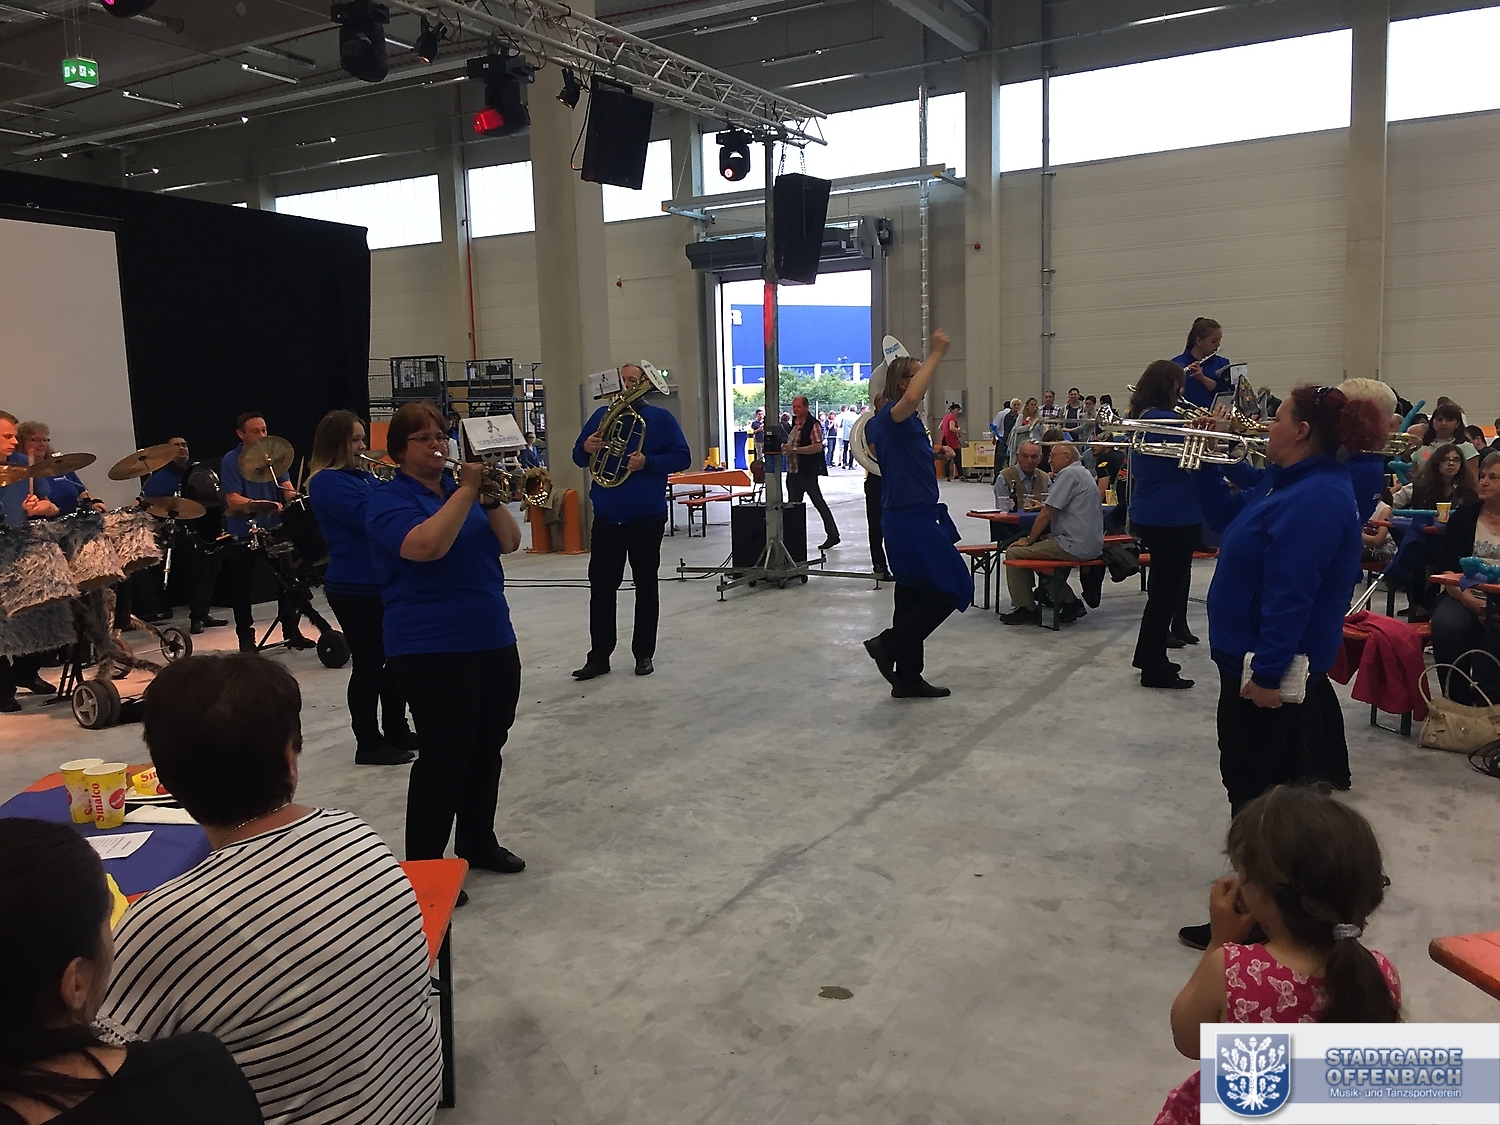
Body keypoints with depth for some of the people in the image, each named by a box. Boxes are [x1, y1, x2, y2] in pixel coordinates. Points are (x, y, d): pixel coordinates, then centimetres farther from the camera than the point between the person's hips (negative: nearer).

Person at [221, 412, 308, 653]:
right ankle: (246, 638, 15)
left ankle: (291, 631, 18)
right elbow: (233, 500, -16)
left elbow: (286, 487, -3)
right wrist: (261, 505, -31)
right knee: (243, 588, 4)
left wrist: (291, 493, -27)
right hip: (243, 532, -4)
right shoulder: (231, 461, -8)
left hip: (273, 528, 4)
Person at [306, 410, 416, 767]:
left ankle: (397, 731, 27)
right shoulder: (326, 482, -12)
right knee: (368, 664, -2)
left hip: (386, 583, 9)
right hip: (355, 589, -9)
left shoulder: (363, 474, 14)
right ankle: (368, 743, 9)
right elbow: (369, 516, -24)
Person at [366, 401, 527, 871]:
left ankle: (478, 842, 29)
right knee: (444, 754, -7)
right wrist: (467, 491, -22)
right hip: (432, 649, -7)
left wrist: (490, 496, -9)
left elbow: (509, 542, 6)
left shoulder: (460, 487, 14)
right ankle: (423, 867, 4)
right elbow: (427, 546, -26)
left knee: (487, 748, 14)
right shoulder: (387, 499, -6)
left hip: (493, 639, 7)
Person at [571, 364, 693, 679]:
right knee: (601, 587, 3)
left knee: (646, 586, 7)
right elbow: (578, 458, 13)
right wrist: (586, 448, -10)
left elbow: (682, 456, -5)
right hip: (606, 517, 3)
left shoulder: (660, 418, 0)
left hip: (646, 517, -3)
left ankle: (644, 654, 17)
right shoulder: (601, 415, 9)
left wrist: (647, 462, -20)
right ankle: (599, 656, 9)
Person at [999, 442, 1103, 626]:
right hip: (1090, 544, 10)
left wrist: (1029, 540, -3)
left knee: (1014, 552, -6)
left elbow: (1047, 513, -13)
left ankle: (1026, 609, 2)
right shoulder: (1083, 473, 20)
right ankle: (1070, 602, 20)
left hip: (1075, 546, -10)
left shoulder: (1069, 473, -11)